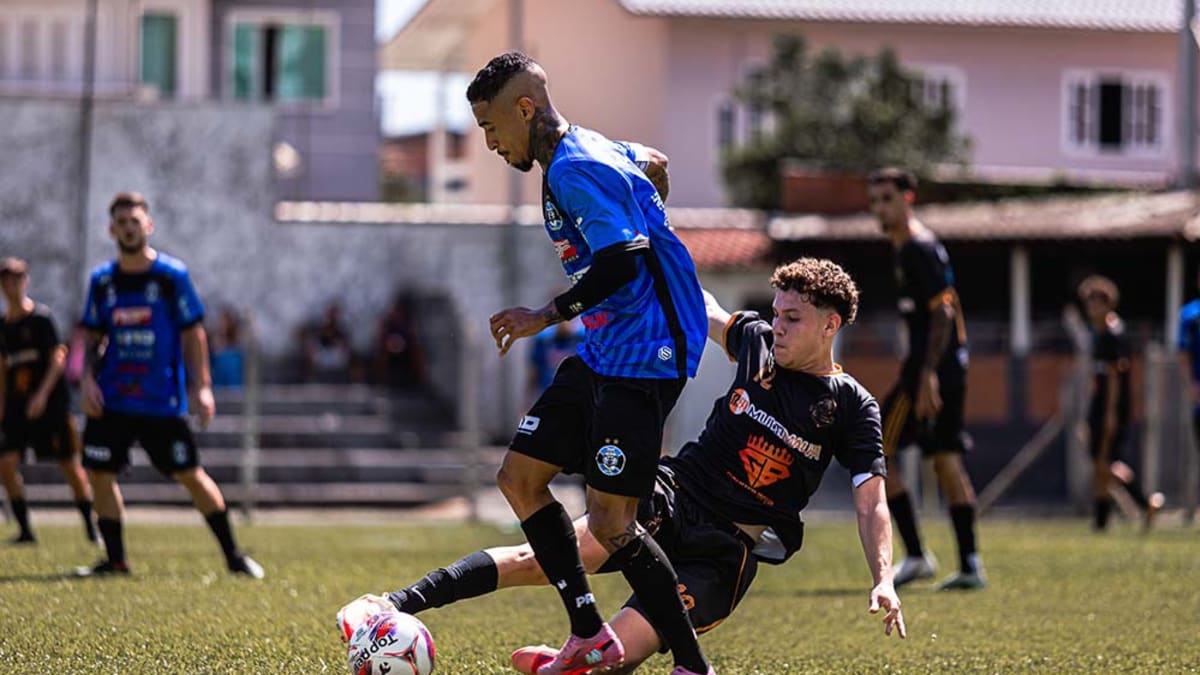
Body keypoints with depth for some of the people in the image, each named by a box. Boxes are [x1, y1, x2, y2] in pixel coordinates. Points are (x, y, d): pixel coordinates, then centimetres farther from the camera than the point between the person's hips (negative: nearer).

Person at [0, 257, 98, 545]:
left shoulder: (41, 317, -6)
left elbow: (58, 358, -11)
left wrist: (42, 395, -20)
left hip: (50, 403, -5)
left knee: (70, 465, -1)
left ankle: (90, 527, 11)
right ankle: (25, 529, -3)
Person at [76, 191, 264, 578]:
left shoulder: (172, 275, -4)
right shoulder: (102, 280, 6)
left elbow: (193, 333, -2)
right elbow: (93, 336, 14)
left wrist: (200, 387, -8)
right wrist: (88, 378, -1)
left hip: (162, 400, -4)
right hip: (111, 399, 4)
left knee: (190, 474, -2)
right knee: (99, 473, -2)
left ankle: (233, 556, 7)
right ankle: (115, 560, 11)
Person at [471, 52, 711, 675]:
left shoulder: (576, 171, -18)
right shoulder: (598, 151, 13)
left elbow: (621, 262, -27)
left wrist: (546, 317, -19)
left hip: (643, 359, -11)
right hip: (602, 353, 11)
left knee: (609, 520, -13)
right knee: (518, 475, 11)